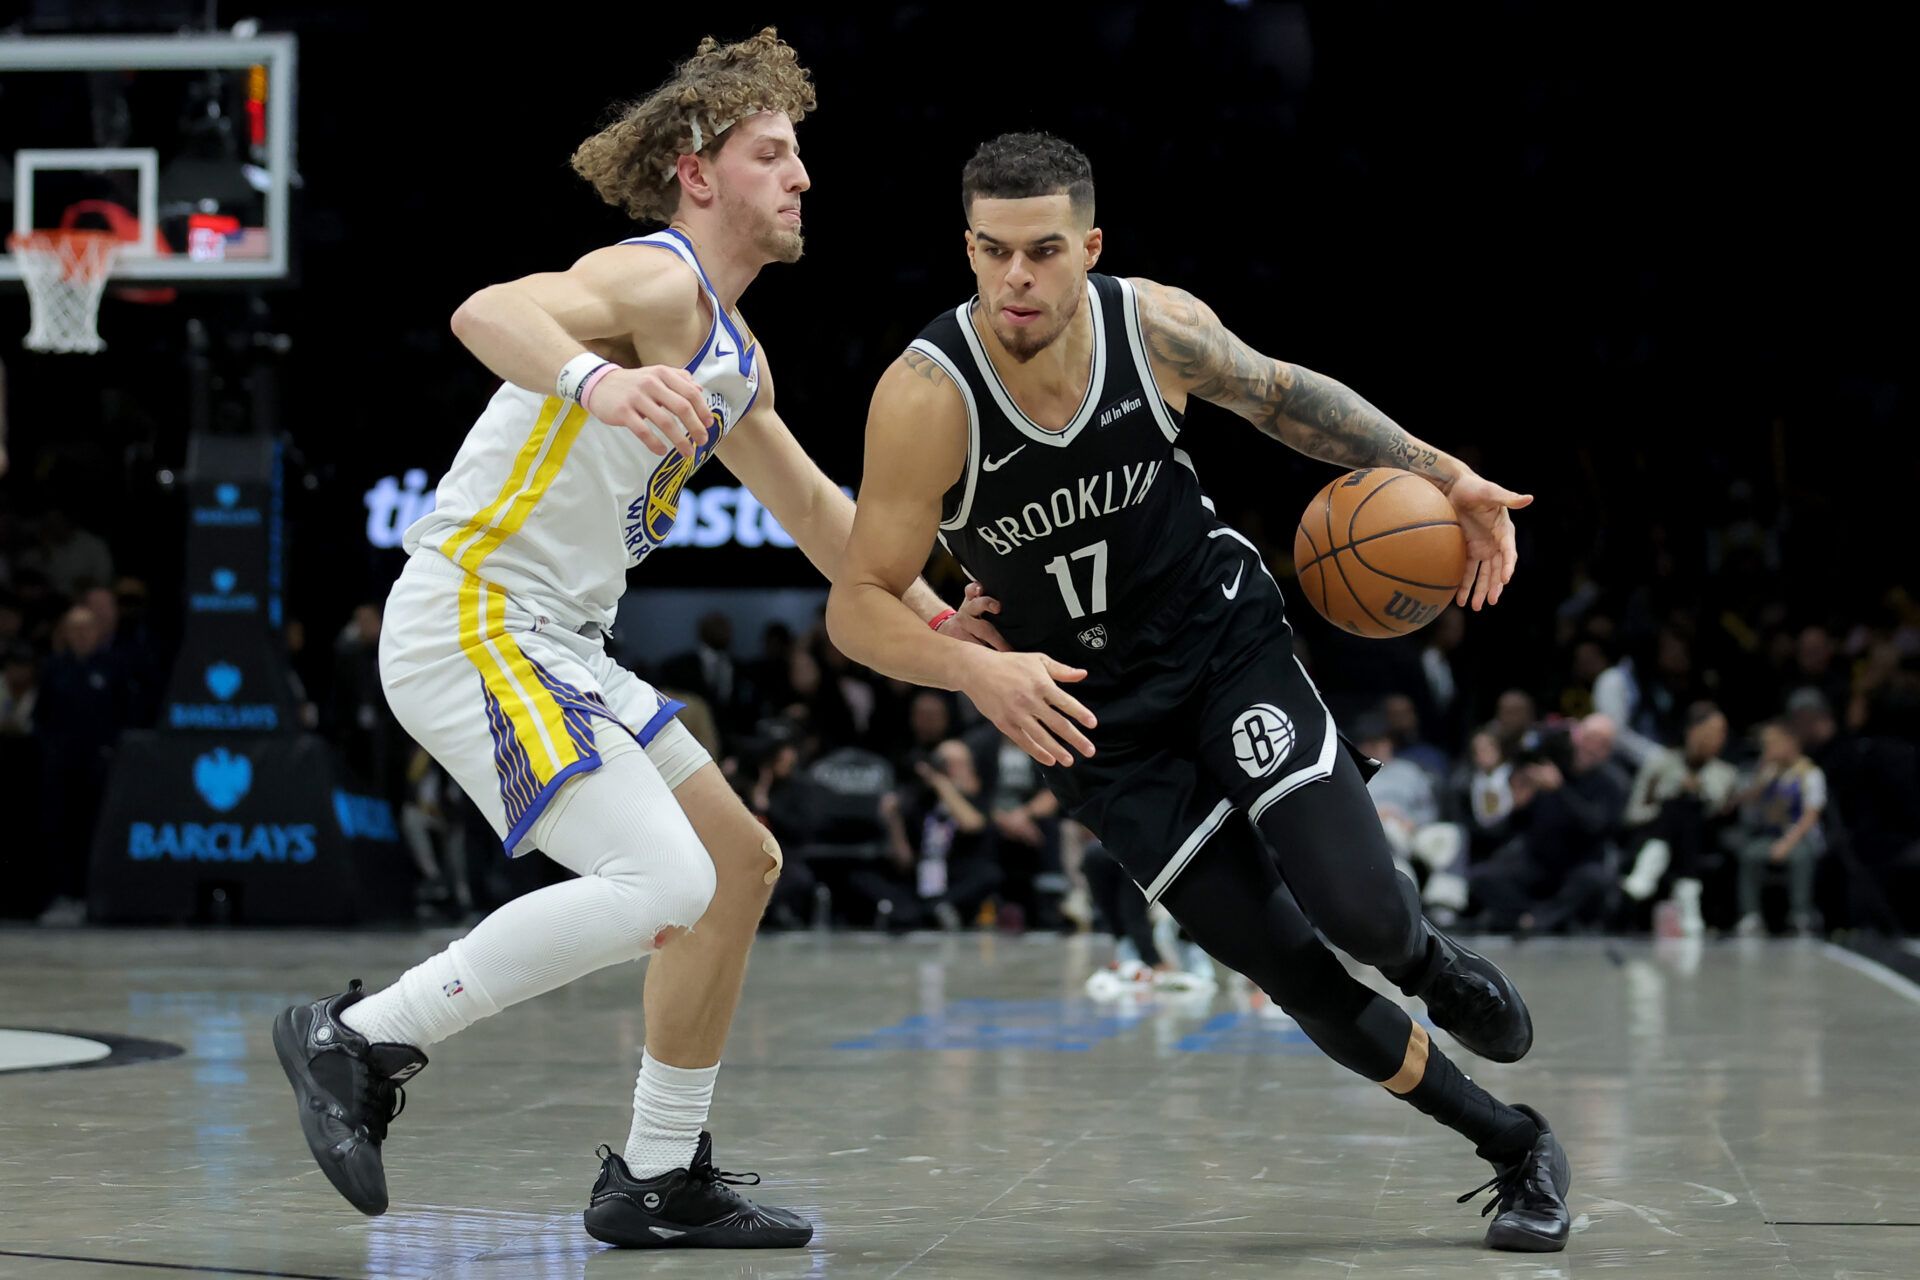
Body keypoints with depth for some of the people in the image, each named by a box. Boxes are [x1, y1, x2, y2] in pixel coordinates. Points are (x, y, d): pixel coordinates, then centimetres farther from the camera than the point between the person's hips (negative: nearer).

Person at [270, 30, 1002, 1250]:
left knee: (741, 864, 13)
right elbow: (490, 313, -34)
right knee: (663, 883, -23)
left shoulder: (734, 354, 18)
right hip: (469, 622, -11)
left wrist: (931, 614, 28)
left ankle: (661, 1180, 19)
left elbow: (813, 507, 33)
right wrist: (597, 380, -53)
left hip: (554, 644, 11)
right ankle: (362, 1038, -11)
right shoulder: (657, 281, -13)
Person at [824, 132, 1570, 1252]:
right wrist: (977, 668, -38)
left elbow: (1283, 395, 6)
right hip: (1092, 708, -1)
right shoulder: (928, 396, -25)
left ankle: (1431, 962, 21)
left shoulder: (1159, 326, -16)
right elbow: (858, 608, -20)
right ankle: (1517, 1149, 16)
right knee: (1296, 974, -4)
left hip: (1226, 632, 1)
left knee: (1357, 907, -18)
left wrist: (1441, 476, 0)